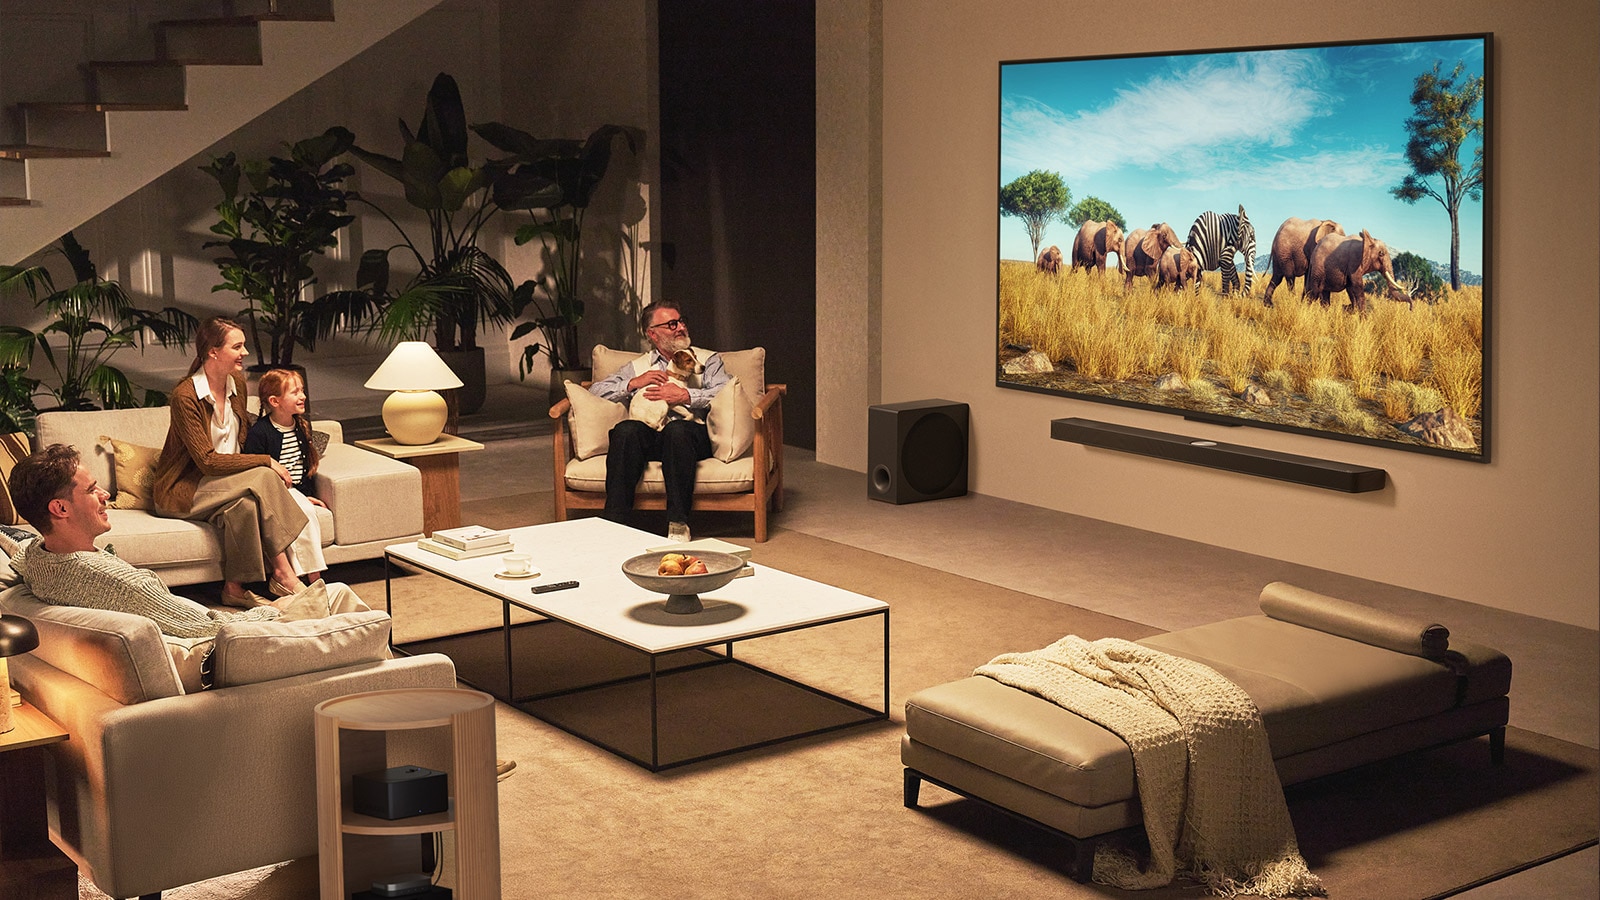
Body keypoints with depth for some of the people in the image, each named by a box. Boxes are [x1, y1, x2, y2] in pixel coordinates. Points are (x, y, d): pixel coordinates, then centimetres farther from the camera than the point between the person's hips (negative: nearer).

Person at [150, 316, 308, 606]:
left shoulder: (237, 384, 6)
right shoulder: (185, 396, -19)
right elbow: (208, 461, -23)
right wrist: (267, 462, -24)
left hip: (223, 483, 7)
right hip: (182, 491, -7)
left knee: (246, 504, -30)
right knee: (263, 478, -28)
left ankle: (235, 587, -25)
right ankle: (283, 573, -26)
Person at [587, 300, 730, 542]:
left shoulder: (708, 359, 22)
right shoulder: (638, 367, 28)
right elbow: (595, 391, 17)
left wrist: (685, 396, -8)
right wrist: (634, 383, 3)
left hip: (690, 432, -2)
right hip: (647, 435, 2)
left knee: (677, 429, -38)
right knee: (625, 429, -32)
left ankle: (678, 524, -39)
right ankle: (615, 523, -35)